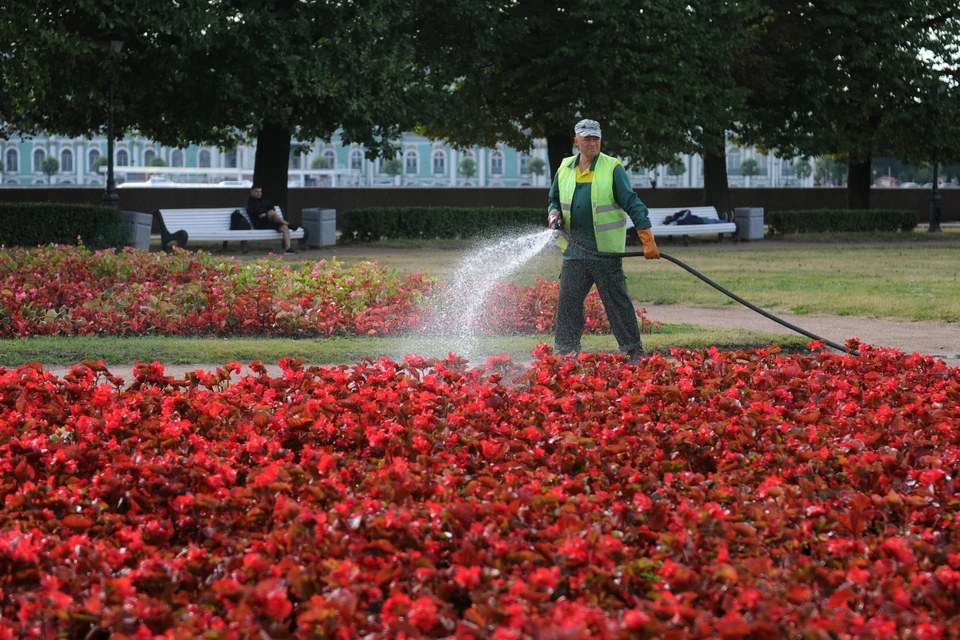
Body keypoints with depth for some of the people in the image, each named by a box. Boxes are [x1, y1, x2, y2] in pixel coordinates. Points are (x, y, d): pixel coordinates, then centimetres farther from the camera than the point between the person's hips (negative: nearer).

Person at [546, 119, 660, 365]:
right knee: (568, 301, 4)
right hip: (574, 251, 4)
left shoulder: (612, 168, -5)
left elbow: (632, 204, -9)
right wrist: (554, 215, 0)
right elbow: (554, 200, 25)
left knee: (617, 301, -2)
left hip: (606, 252, -4)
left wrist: (648, 240, -17)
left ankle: (634, 351, 3)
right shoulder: (565, 169, 10)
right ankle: (565, 351, 12)